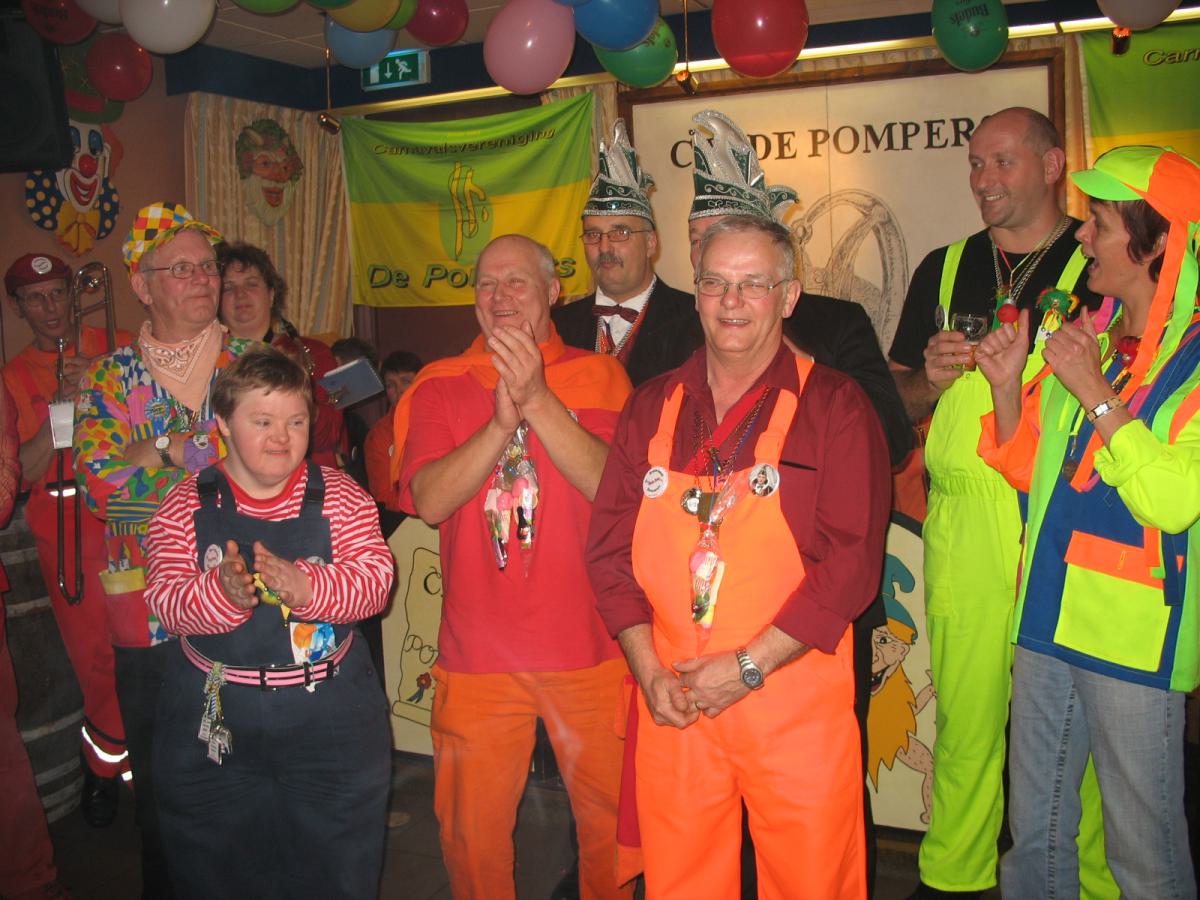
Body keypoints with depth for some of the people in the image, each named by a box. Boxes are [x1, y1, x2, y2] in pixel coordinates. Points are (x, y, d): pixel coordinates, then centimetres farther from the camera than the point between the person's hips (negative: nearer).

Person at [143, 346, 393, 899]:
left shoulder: (338, 496, -3)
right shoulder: (186, 506, -2)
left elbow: (375, 576, -13)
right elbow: (165, 600, -11)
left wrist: (305, 586, -31)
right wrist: (222, 594, -32)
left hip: (329, 715, 0)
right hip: (212, 714, 1)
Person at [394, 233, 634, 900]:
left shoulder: (597, 377, 2)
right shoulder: (440, 386, 5)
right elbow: (429, 500, -8)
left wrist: (537, 400, -21)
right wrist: (501, 421, -20)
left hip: (588, 650, 0)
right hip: (476, 656, 1)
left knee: (611, 818, 12)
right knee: (471, 828, 10)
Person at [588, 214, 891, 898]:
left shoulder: (834, 406, -3)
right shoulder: (652, 408, 8)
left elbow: (851, 561, -10)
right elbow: (610, 544, 7)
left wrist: (748, 666, -14)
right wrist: (648, 669, -3)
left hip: (795, 699, -3)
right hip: (671, 701, 3)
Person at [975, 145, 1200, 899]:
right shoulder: (1084, 335, 9)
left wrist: (1095, 395, -21)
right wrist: (1006, 385, -2)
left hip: (1135, 636, -6)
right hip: (1049, 618, 6)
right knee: (1035, 831, 18)